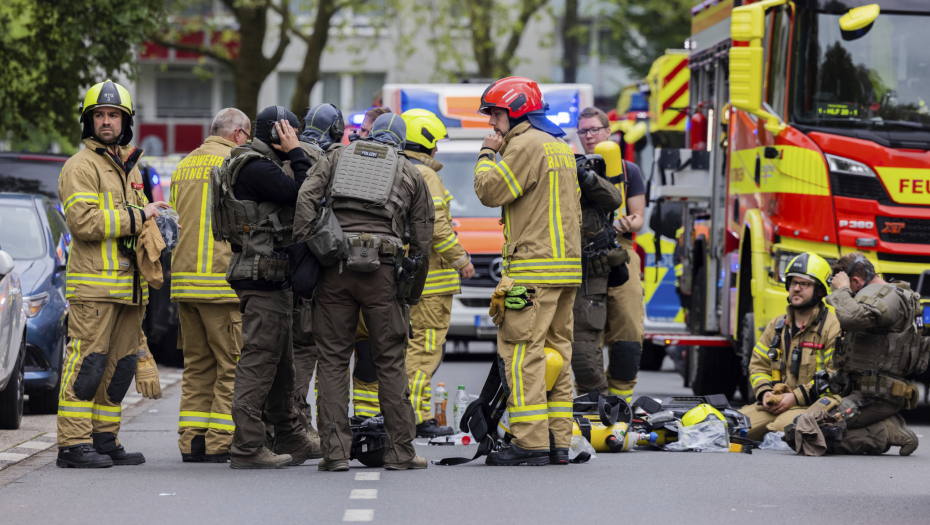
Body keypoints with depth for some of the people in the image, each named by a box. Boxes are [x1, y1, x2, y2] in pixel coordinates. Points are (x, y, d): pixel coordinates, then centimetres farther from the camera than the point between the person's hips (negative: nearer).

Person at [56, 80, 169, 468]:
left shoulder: (130, 167, 21)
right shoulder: (81, 166, -6)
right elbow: (84, 221, -18)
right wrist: (136, 217, -13)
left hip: (130, 286, 8)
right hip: (94, 283, -8)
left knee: (121, 364, 9)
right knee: (87, 362, -11)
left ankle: (105, 439, 15)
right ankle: (74, 444, -10)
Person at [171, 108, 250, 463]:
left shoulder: (183, 167, 18)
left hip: (183, 278, 8)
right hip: (221, 279, -8)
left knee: (197, 363, 13)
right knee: (232, 364, -3)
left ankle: (192, 441, 9)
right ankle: (220, 443, -6)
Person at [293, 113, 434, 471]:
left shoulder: (336, 160, 17)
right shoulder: (410, 174, 16)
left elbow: (306, 199, 0)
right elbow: (422, 240, 14)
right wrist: (414, 292, 22)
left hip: (334, 270, 1)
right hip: (382, 271, -1)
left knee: (333, 360, 4)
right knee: (390, 361, 5)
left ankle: (335, 450, -1)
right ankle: (400, 450, 4)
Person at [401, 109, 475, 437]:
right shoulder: (424, 175, -13)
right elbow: (434, 224, -20)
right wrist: (460, 258, -11)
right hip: (428, 275, -9)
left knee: (408, 344, 14)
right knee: (424, 347, -7)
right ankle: (417, 417, -8)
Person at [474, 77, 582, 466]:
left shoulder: (525, 145, -9)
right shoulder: (561, 147, 21)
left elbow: (490, 191, -13)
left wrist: (487, 155, 3)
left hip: (533, 269, -10)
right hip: (567, 266, 10)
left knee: (522, 353, -9)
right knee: (555, 351, 10)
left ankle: (530, 443, -14)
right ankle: (558, 442, 10)